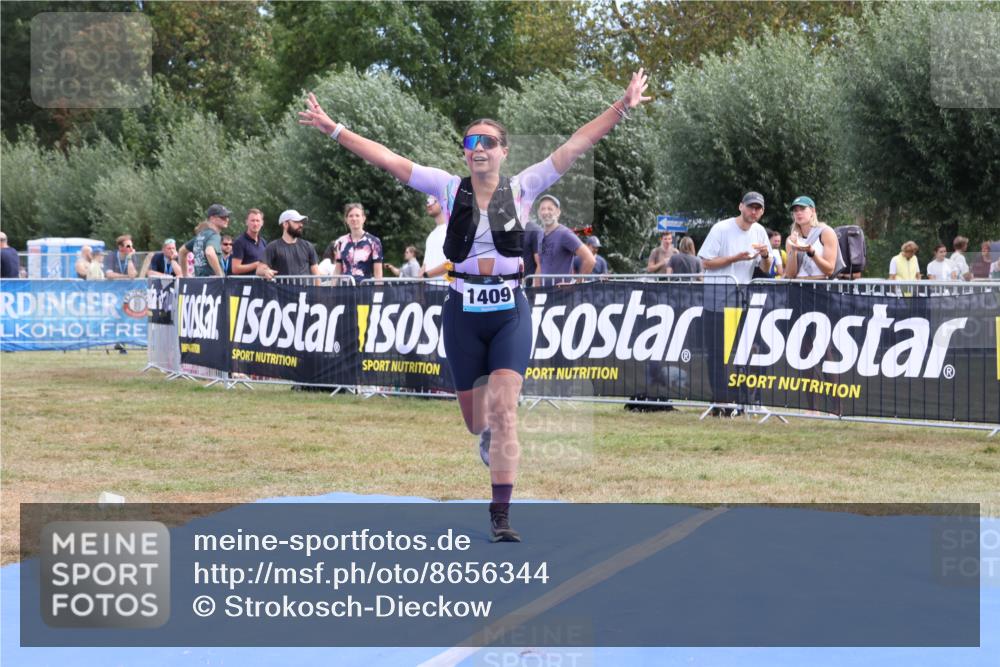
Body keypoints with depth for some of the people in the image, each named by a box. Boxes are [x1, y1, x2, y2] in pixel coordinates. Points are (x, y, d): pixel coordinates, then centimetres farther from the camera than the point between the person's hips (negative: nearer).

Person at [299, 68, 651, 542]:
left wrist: (623, 108, -13)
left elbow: (577, 145, -6)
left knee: (503, 405, -15)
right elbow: (387, 159, -3)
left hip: (510, 311, -2)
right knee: (473, 415, 12)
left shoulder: (522, 188, -1)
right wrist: (334, 130, -6)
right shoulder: (449, 188, 1)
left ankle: (501, 515, -12)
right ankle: (488, 436, 53)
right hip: (463, 312, 2)